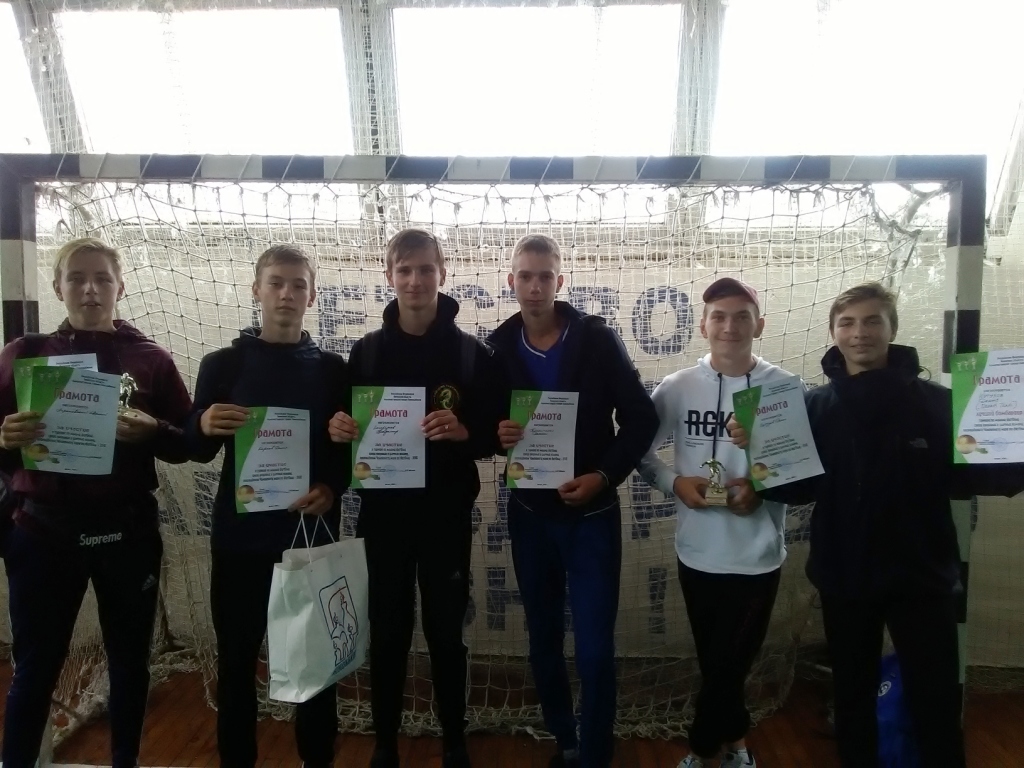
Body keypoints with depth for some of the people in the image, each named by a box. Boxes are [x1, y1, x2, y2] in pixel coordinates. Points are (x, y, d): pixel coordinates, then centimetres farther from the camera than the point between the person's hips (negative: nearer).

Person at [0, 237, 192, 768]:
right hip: (45, 531, 0)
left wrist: (151, 430, -18)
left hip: (128, 533, 1)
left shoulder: (151, 359, 1)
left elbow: (186, 445, 1)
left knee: (129, 660, 13)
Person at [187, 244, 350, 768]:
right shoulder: (222, 364, 3)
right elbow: (198, 451, 4)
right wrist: (204, 425, -18)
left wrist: (332, 488, -14)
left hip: (312, 532, 0)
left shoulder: (333, 369, 4)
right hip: (240, 534, 0)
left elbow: (351, 449, 5)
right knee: (236, 656, 9)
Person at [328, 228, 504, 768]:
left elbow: (496, 435, -3)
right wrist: (339, 429, -14)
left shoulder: (473, 354, -3)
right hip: (383, 513, 2)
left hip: (446, 516, -1)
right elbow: (345, 425, 8)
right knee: (387, 634, 12)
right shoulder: (366, 351, 2)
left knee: (445, 633, 11)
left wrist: (464, 432, -23)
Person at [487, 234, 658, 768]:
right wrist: (496, 434, -15)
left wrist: (604, 475, -15)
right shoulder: (498, 347, 0)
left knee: (594, 649, -1)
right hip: (530, 513, 3)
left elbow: (641, 418, -5)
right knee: (543, 641, 15)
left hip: (592, 513, -3)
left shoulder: (597, 340, -7)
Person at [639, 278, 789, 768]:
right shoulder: (677, 388, -4)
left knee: (729, 664, 12)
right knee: (715, 662, 17)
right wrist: (674, 483, -13)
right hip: (699, 551, 1)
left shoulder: (786, 388, -7)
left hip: (758, 553, -1)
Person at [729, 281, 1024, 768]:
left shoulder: (936, 401, -6)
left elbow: (962, 477, -5)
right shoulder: (815, 406, -2)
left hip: (921, 577, -1)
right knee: (852, 698, 18)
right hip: (845, 579, 2)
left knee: (936, 704, 11)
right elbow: (798, 489, -4)